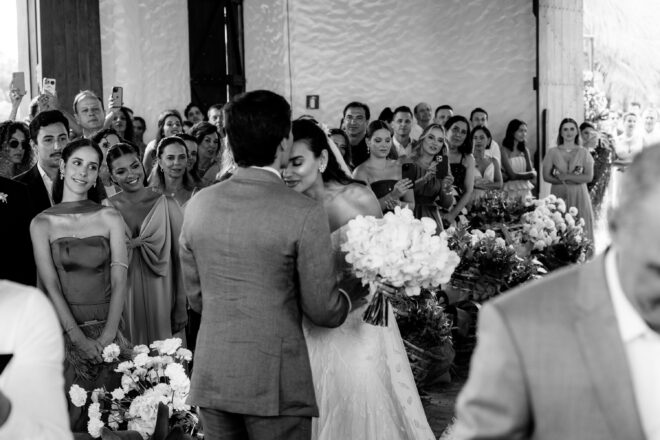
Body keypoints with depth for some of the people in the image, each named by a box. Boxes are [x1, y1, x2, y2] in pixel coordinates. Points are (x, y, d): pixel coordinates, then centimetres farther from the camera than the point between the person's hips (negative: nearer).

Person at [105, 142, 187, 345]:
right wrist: (130, 245, -13)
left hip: (159, 297, -1)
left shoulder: (166, 205, -4)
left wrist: (181, 308, -5)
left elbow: (179, 258, -3)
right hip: (122, 299, 1)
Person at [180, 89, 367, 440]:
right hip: (275, 383, -4)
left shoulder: (198, 205, 1)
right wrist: (359, 285, 11)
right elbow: (323, 311, -8)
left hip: (211, 378, 5)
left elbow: (195, 297, 9)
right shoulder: (304, 213, -14)